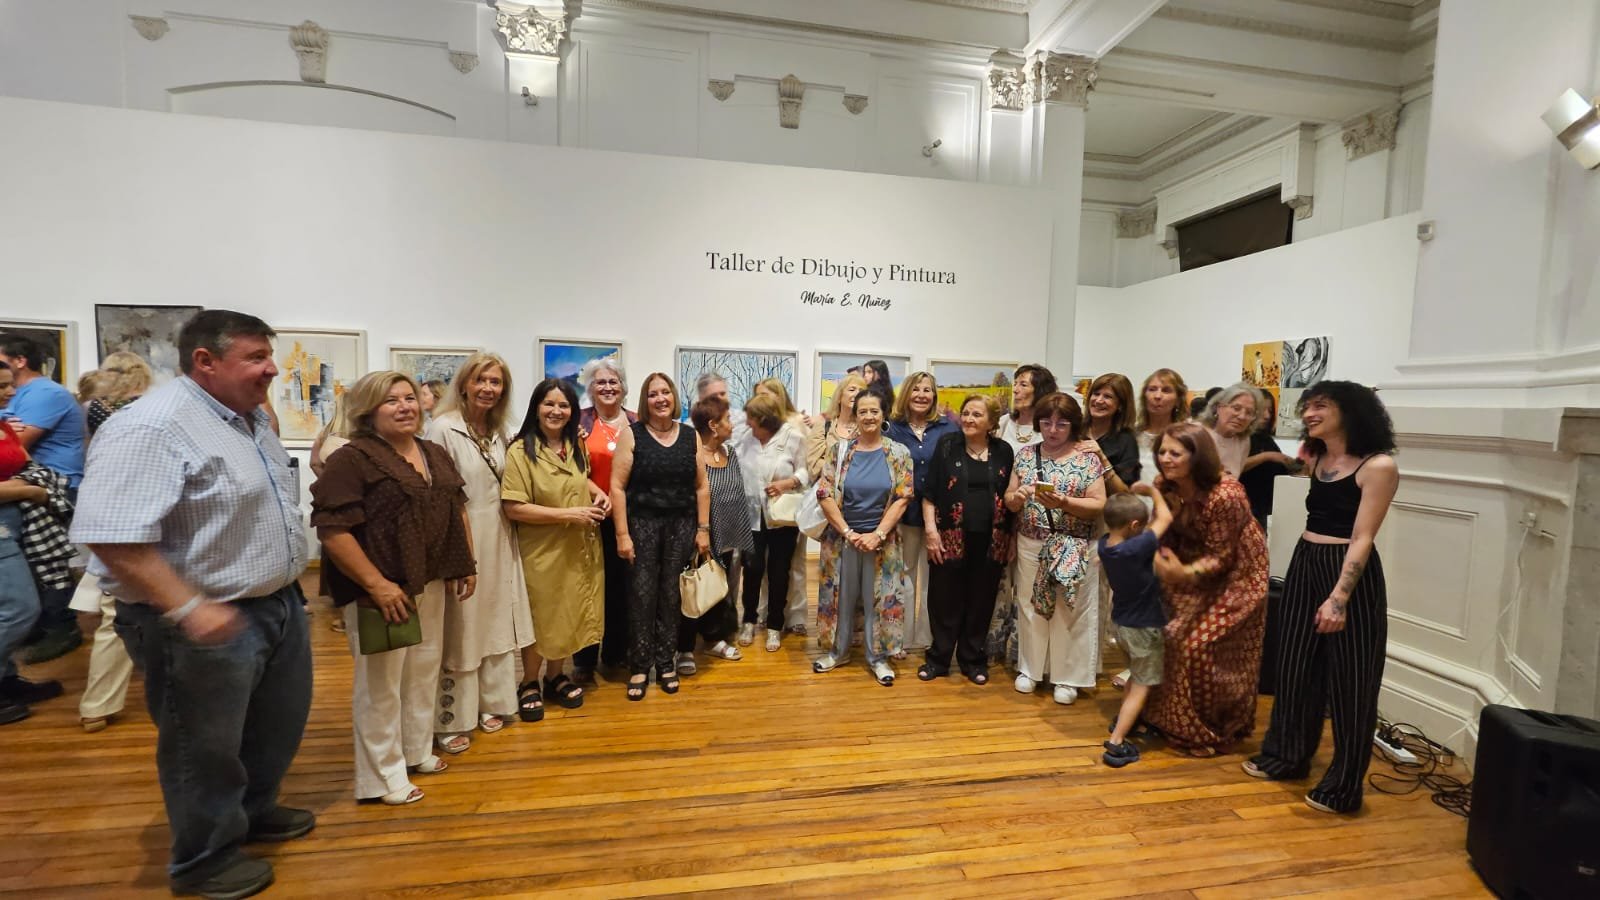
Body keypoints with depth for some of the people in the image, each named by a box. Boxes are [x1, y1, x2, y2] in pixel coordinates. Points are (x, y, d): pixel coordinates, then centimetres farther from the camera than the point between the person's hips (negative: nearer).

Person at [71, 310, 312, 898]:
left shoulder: (251, 419, 7)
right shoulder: (151, 428, -22)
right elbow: (112, 536, -28)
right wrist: (189, 607, -33)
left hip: (278, 604, 9)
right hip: (207, 624, -9)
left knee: (279, 725, 24)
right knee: (206, 749, 12)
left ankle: (255, 811, 47)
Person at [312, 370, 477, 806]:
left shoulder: (436, 455, 10)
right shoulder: (351, 460, -13)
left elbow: (457, 509, 17)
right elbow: (332, 529, -19)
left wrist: (466, 564, 11)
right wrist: (376, 583, -22)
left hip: (431, 583, 7)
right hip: (380, 590, -7)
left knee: (424, 670, 18)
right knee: (380, 681, 5)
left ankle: (417, 751, 35)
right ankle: (384, 777, 20)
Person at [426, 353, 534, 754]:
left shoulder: (498, 433, 9)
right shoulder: (442, 429, -14)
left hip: (497, 540, 7)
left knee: (495, 622, 15)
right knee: (458, 629, 3)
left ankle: (490, 703, 31)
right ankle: (449, 720, 18)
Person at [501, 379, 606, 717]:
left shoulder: (574, 446, 5)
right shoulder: (520, 451, -16)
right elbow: (514, 508, -22)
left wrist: (598, 492, 3)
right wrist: (569, 514, -23)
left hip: (578, 550, 6)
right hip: (541, 552, -6)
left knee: (570, 614, 17)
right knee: (540, 618, 10)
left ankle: (556, 677, 38)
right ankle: (530, 684, 33)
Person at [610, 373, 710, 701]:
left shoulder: (691, 436, 5)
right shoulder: (632, 434, -3)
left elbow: (702, 487, 7)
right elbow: (617, 486, -6)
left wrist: (703, 529, 2)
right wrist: (622, 534, -11)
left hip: (682, 525, 2)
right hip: (642, 523, -2)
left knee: (671, 596, 8)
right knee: (642, 595, 0)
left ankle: (666, 664, 23)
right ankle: (639, 666, 16)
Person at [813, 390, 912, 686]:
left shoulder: (898, 453, -1)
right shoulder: (841, 451, -2)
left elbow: (903, 498, -6)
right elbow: (825, 495, -5)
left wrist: (878, 534, -13)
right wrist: (848, 532, -12)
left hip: (882, 540, 0)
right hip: (843, 538, 1)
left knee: (879, 597, 8)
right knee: (842, 596, 11)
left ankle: (877, 657, 25)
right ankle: (838, 651, 29)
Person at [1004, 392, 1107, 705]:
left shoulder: (1088, 458, -4)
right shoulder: (1026, 454, 4)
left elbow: (1099, 505, -9)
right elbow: (1009, 499, 5)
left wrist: (1064, 502, -24)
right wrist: (1017, 497, -18)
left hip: (1073, 548, -2)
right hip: (1031, 544, 3)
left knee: (1070, 610, 6)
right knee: (1030, 607, 12)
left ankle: (1067, 676, 22)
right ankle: (1030, 669, 29)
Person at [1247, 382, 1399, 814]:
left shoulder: (1378, 466, -13)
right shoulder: (1315, 458, 7)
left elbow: (1362, 539, -17)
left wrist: (1339, 598, -21)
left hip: (1350, 572, -7)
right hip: (1304, 566, 7)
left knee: (1348, 679, 5)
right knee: (1296, 667, 16)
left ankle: (1342, 787, 20)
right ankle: (1286, 756, 33)